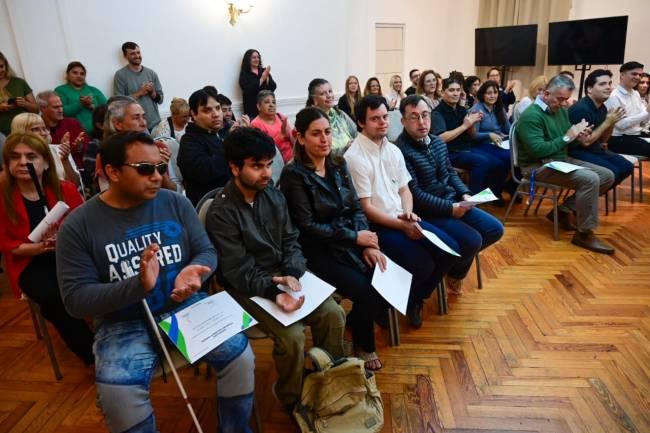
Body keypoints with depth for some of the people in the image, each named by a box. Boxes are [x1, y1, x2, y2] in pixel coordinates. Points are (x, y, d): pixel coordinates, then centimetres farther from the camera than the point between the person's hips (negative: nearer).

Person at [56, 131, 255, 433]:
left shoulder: (176, 203, 0)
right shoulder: (78, 226, -8)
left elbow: (207, 251, 1)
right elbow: (75, 299, -12)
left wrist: (192, 271, -24)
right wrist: (138, 286, -29)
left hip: (185, 306, 2)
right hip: (123, 322, -1)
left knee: (239, 354, -17)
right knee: (118, 393, -28)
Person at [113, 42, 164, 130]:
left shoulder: (151, 73, 8)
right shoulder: (120, 75, -2)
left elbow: (160, 99, 9)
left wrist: (152, 92, -10)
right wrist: (139, 93, -14)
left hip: (155, 123, 4)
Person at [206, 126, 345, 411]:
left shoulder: (274, 196, 2)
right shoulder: (221, 212, -17)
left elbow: (291, 241, 3)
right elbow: (238, 272, -19)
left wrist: (292, 275, -16)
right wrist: (275, 291, -34)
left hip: (283, 277, 6)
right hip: (247, 288, -5)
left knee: (333, 314, -10)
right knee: (292, 335, -23)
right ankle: (291, 398, 7)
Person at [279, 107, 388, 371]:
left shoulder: (338, 165, 7)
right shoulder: (294, 174, -13)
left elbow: (356, 208, 7)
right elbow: (307, 225, -16)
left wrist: (367, 245, -9)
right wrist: (355, 237, -15)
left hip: (351, 243, 6)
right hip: (318, 251, -6)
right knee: (367, 292, -19)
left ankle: (352, 324, 18)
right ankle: (363, 346, 14)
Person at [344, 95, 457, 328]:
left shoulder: (393, 150, 9)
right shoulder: (354, 157, -14)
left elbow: (404, 189, 13)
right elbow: (366, 208, -16)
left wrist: (408, 214, -8)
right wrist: (402, 226, -18)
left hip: (403, 218, 8)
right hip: (376, 225, -7)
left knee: (449, 250, -2)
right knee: (423, 265, -20)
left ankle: (416, 298, 19)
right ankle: (404, 302, 13)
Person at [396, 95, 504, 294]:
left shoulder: (438, 142, 8)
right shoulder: (401, 151, -20)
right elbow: (415, 195, -22)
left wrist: (465, 194, 0)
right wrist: (450, 208, -19)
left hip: (454, 203, 9)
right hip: (428, 212, -9)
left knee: (495, 229, 4)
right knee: (473, 240, -20)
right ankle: (454, 275, 12)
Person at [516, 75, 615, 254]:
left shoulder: (561, 110, 12)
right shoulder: (531, 115, -16)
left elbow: (568, 139, 21)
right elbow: (537, 150, -26)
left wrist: (578, 136, -4)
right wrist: (567, 137, -17)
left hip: (562, 160, 10)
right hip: (538, 166, -10)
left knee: (607, 176, 4)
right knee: (590, 179, -27)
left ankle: (564, 210, 7)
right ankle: (584, 234, -15)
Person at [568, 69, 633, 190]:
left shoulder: (602, 108, 8)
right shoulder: (580, 109, -20)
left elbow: (603, 140, 16)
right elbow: (585, 142, -21)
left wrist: (612, 123, -2)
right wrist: (607, 122, -15)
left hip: (596, 149, 10)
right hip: (578, 152, -10)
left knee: (626, 167, 2)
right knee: (611, 172, -22)